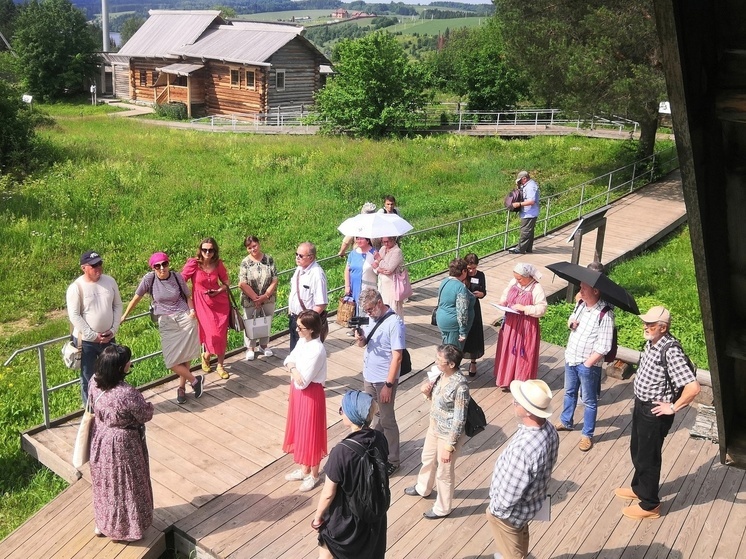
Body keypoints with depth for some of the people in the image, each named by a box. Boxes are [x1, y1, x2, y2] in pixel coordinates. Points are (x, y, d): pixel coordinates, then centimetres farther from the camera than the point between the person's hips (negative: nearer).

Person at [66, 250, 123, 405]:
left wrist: (113, 329, -4)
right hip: (85, 341, -4)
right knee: (88, 378, 8)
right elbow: (74, 316, -15)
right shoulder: (76, 287, -14)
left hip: (108, 338, 4)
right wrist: (93, 336, -16)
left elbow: (117, 305, 6)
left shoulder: (110, 281, -1)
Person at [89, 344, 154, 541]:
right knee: (124, 486, 15)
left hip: (101, 440, 7)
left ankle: (102, 523, 45)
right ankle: (125, 529, 34)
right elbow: (146, 415, -19)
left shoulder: (95, 383, -14)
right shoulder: (127, 394, -35)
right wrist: (147, 405, 0)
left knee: (105, 481, 26)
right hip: (122, 445, -6)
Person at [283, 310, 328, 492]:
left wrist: (293, 370, -12)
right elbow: (289, 359, 7)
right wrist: (293, 368, -15)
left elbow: (303, 381, -28)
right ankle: (304, 469, 39)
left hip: (310, 394, -9)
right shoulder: (302, 341, -1)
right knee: (300, 431, 21)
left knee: (311, 434, 7)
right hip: (298, 391, 9)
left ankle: (313, 475, 26)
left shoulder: (317, 350, -28)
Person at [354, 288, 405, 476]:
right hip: (368, 376, 7)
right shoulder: (372, 318, 2)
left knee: (387, 420, 5)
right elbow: (364, 344, 12)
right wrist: (360, 338, -13)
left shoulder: (394, 323, -22)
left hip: (384, 380, -7)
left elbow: (397, 357, -21)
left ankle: (392, 460, 19)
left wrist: (388, 385, -21)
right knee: (374, 415, 20)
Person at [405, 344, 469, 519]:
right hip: (434, 427, 9)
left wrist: (449, 447, -22)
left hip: (449, 434, -9)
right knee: (428, 459, 30)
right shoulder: (442, 374, -8)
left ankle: (443, 508, 38)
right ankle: (423, 488, 59)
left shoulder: (460, 386, -33)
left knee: (444, 472, 13)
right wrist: (426, 389, -13)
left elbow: (459, 420, -27)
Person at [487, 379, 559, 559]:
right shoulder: (549, 429, -17)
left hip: (510, 511, -7)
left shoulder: (523, 448, -43)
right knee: (520, 535, 36)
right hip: (533, 499, 7)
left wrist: (494, 508, -11)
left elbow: (509, 495, -32)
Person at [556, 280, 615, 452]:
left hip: (588, 364, -7)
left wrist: (587, 364, -18)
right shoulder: (580, 303, -3)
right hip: (570, 358, 7)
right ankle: (566, 422, 46)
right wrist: (571, 322, -7)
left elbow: (603, 347, -23)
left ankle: (587, 435, 25)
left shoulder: (605, 314, -25)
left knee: (589, 401, 11)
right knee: (569, 393, 26)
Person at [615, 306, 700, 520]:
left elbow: (693, 387, -35)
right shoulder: (651, 342, -1)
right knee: (637, 451, 25)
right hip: (641, 405, 9)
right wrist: (640, 402, 14)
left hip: (655, 412, -9)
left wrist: (673, 408, -22)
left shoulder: (671, 351, -29)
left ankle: (650, 505, 25)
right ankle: (639, 488, 46)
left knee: (648, 458, 7)